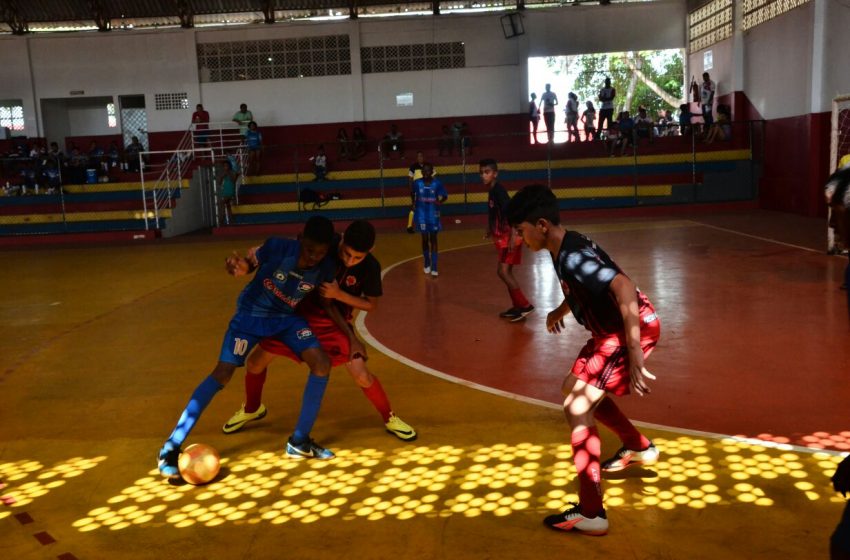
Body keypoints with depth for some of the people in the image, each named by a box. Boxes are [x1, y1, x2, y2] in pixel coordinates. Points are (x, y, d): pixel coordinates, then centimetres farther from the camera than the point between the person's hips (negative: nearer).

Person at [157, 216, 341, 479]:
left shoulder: (325, 267, -18)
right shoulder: (277, 247, -28)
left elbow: (328, 302, -1)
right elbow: (247, 264, -11)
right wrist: (237, 264, -35)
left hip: (287, 317, 4)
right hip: (252, 313, -4)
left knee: (322, 363, -14)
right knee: (223, 373, -16)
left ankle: (299, 442, 1)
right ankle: (170, 448, -10)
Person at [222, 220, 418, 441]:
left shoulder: (371, 267, -22)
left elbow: (371, 305, -11)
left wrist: (339, 294, -27)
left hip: (335, 323, -1)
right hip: (300, 313, 1)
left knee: (362, 376, -15)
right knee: (255, 361, 4)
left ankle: (390, 418, 13)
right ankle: (252, 409, 34)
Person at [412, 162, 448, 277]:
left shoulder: (437, 183, -11)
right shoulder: (417, 183, -7)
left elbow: (445, 196, -2)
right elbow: (413, 195, 11)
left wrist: (440, 201, -19)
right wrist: (414, 204, 2)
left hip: (433, 215, -1)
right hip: (421, 215, 1)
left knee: (433, 239, 2)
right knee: (425, 239, 10)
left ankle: (434, 267, 3)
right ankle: (427, 264, 28)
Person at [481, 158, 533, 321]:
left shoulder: (499, 190, -18)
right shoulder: (491, 191, 11)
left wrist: (512, 237, -30)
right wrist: (490, 231, 26)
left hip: (509, 237, -10)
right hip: (502, 237, 10)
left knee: (503, 272, -12)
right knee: (506, 272, 13)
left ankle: (525, 305, -5)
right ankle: (517, 306, 21)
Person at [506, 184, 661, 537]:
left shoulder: (573, 256, -25)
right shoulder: (564, 249, 5)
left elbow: (624, 288, -36)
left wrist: (634, 354, -39)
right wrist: (560, 310, 38)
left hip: (633, 329, -10)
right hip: (612, 330, 10)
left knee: (577, 406, -14)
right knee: (575, 388, 25)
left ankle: (590, 513, -10)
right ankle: (639, 447, 42)